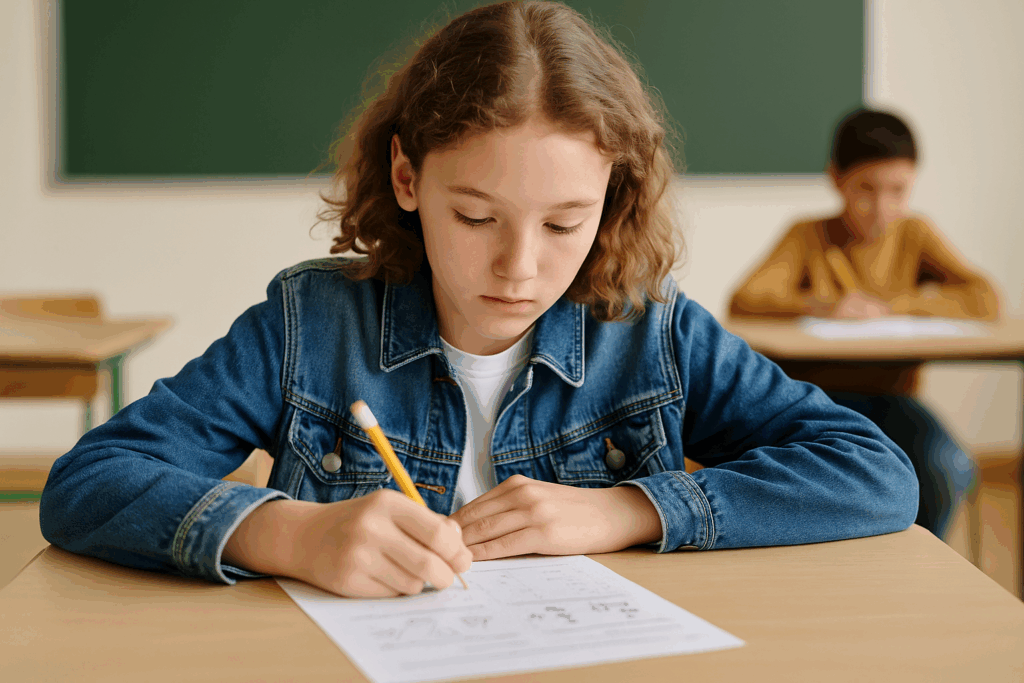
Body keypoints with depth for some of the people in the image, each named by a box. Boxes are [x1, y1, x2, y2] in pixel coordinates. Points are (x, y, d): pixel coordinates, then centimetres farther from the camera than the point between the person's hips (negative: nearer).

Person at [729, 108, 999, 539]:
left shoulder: (915, 235, 7)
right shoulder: (809, 237, 1)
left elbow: (984, 301, -7)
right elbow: (743, 302, -12)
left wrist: (890, 305, -14)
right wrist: (822, 305, -26)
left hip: (889, 398, 2)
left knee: (947, 468, -28)